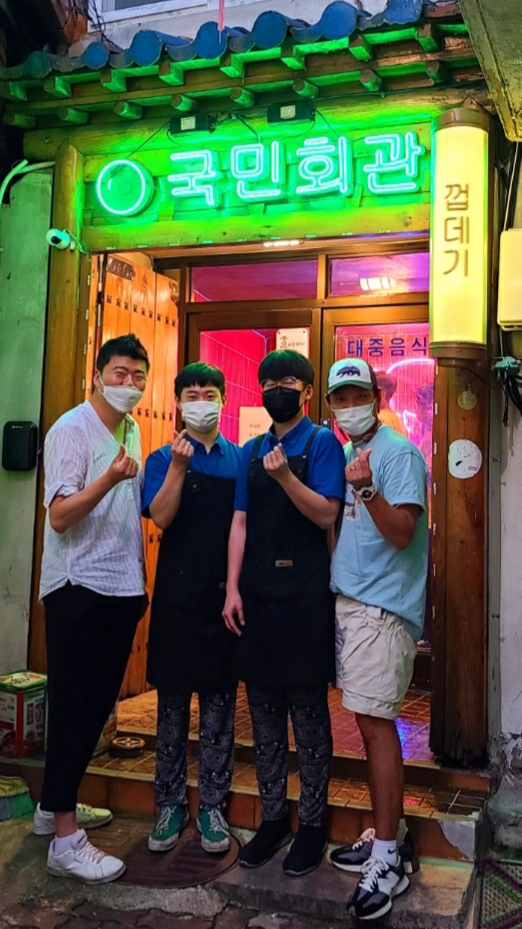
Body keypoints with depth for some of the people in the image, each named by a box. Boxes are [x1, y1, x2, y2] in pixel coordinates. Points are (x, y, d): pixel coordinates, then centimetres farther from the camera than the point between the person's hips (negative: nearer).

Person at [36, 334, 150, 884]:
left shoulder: (131, 431, 13)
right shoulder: (72, 430, -12)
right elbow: (59, 516, -19)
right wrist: (109, 478, -34)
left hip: (122, 589, 8)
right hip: (79, 589, -8)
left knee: (98, 705, 14)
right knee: (73, 709, -3)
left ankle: (55, 806, 30)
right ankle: (65, 839, 6)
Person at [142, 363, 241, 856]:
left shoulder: (240, 459, 6)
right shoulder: (164, 458, 3)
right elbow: (162, 517, -11)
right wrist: (179, 467, -23)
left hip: (225, 594, 1)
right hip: (177, 595, -1)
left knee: (219, 703, 7)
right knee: (172, 703, 8)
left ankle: (212, 806, 20)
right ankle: (170, 804, 22)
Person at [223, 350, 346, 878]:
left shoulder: (322, 443, 0)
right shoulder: (251, 451, 14)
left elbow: (326, 514, -9)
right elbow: (240, 521, 9)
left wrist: (286, 477, -24)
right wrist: (232, 589, 1)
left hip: (304, 592, -5)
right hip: (257, 593, 5)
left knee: (308, 713, 3)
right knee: (263, 714, 11)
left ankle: (312, 824, 16)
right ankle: (272, 818, 24)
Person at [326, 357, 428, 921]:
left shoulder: (398, 452, -8)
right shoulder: (346, 454, 17)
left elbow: (402, 533, -18)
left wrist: (366, 489, -31)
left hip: (382, 607, -8)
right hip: (350, 601, 8)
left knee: (375, 722, -8)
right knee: (369, 721, 12)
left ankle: (389, 859, 2)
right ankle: (391, 834, 24)